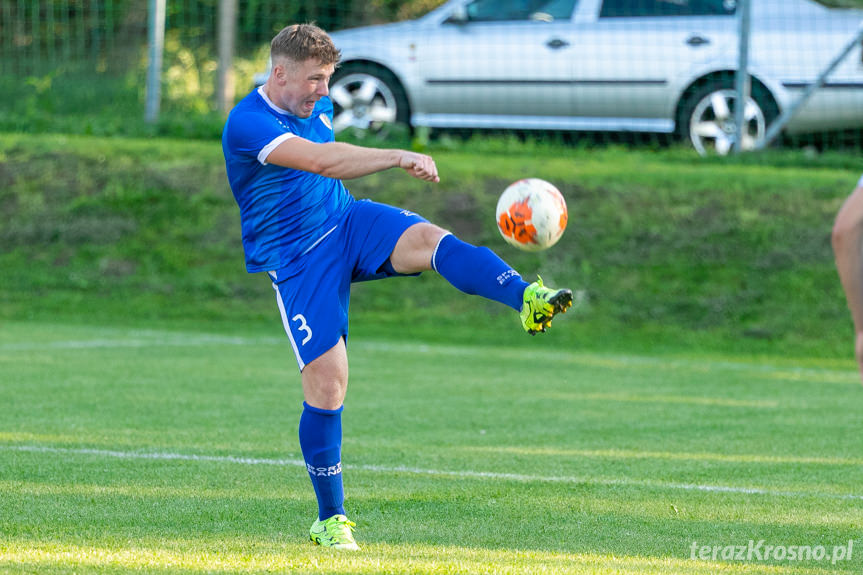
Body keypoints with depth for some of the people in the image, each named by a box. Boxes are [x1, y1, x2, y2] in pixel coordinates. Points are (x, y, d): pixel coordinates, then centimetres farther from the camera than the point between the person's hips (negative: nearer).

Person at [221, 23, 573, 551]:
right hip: (298, 258, -5)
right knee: (327, 382, -11)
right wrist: (399, 158, -39)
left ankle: (528, 300, -52)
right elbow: (320, 162, -32)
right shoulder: (246, 124, -18)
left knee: (429, 238, -28)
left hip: (348, 223, 5)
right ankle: (330, 520, 4)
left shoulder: (318, 106, 9)